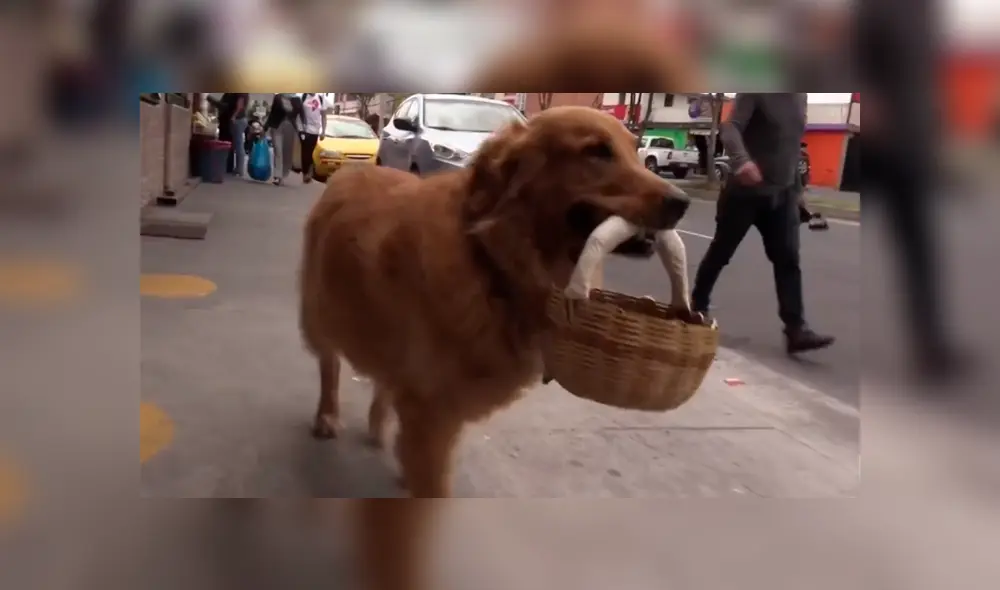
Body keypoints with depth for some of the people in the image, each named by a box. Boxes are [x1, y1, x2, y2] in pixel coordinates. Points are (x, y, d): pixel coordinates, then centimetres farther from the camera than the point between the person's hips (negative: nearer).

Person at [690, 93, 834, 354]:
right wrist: (742, 160, -43)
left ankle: (796, 330, -6)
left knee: (788, 260, -3)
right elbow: (730, 127, -24)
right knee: (720, 252, 8)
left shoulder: (800, 96, 11)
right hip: (746, 190, -5)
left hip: (782, 194, 5)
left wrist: (796, 186, 18)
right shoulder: (756, 90, -10)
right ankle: (697, 305, 27)